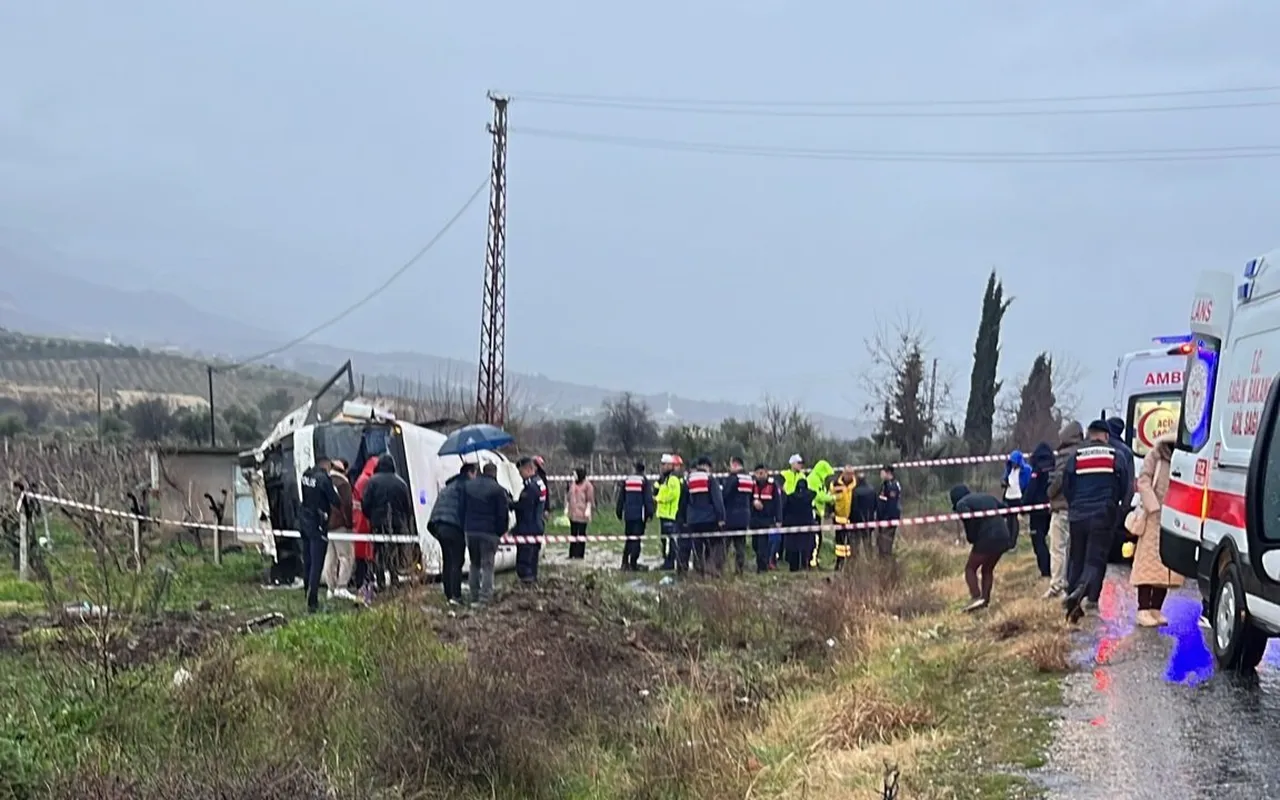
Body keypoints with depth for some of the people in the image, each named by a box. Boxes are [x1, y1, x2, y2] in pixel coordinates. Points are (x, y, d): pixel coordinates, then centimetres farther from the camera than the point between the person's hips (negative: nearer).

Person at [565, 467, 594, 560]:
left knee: (581, 533, 0)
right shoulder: (572, 484, 12)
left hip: (582, 514, -7)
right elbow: (568, 497, 18)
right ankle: (572, 554, 17)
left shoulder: (587, 485, -7)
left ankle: (580, 554, 5)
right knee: (573, 533, 11)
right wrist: (566, 508, 13)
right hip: (573, 513, 7)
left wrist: (588, 510, -14)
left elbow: (590, 500, -7)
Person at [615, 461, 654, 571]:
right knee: (637, 539, -3)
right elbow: (648, 499, -9)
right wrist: (650, 514, -5)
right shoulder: (644, 481, -4)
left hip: (628, 515, 4)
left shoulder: (626, 480, 9)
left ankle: (625, 563, 13)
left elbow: (621, 498, 14)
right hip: (640, 515, -4)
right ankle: (633, 564, -8)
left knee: (629, 538, 15)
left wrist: (619, 513, 21)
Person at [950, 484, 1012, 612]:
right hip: (1003, 536, 7)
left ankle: (976, 597, -9)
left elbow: (969, 519, -18)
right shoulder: (986, 496, 24)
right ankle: (985, 600, 16)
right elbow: (1004, 508, 23)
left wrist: (971, 538, -5)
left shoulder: (962, 504, 2)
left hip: (987, 539, -7)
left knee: (970, 569, 8)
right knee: (987, 569, 21)